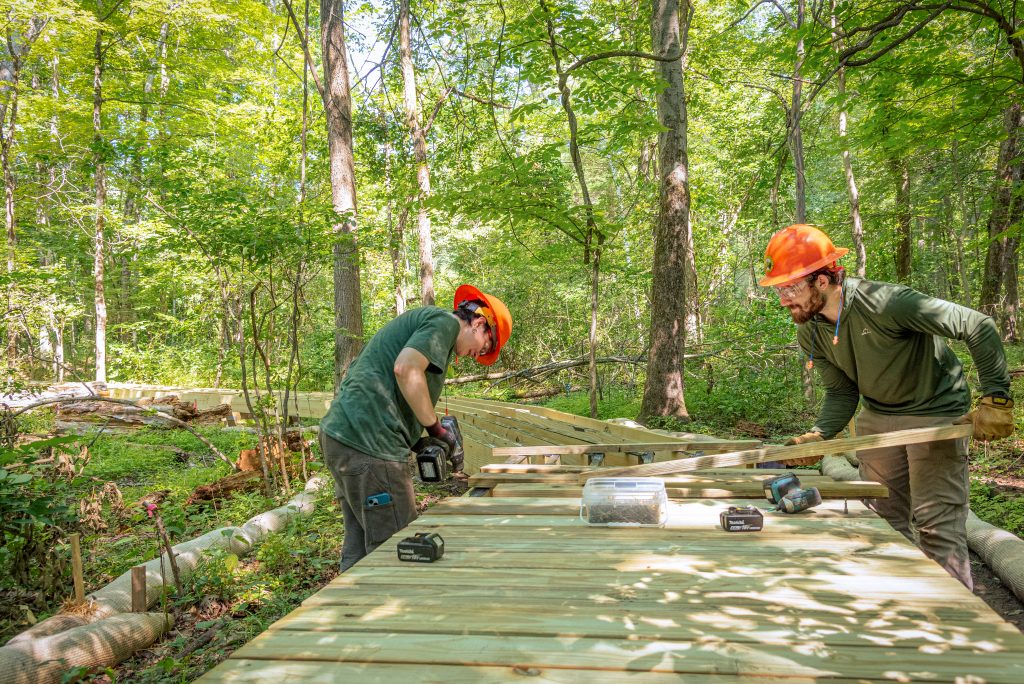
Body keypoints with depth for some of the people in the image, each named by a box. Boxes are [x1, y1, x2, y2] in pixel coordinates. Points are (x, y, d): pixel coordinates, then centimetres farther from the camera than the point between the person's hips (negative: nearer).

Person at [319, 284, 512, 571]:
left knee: (359, 548, 16)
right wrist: (436, 428, -10)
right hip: (368, 441, -10)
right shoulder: (445, 321, -3)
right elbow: (405, 369, -22)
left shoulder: (419, 319, 26)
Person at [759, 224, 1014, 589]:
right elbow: (841, 394, 0)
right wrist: (817, 436, -18)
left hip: (936, 411, -6)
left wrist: (996, 399, -27)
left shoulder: (885, 303, -31)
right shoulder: (810, 333, -9)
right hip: (878, 416, 7)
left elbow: (980, 327, -26)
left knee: (938, 525, -7)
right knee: (883, 521, 13)